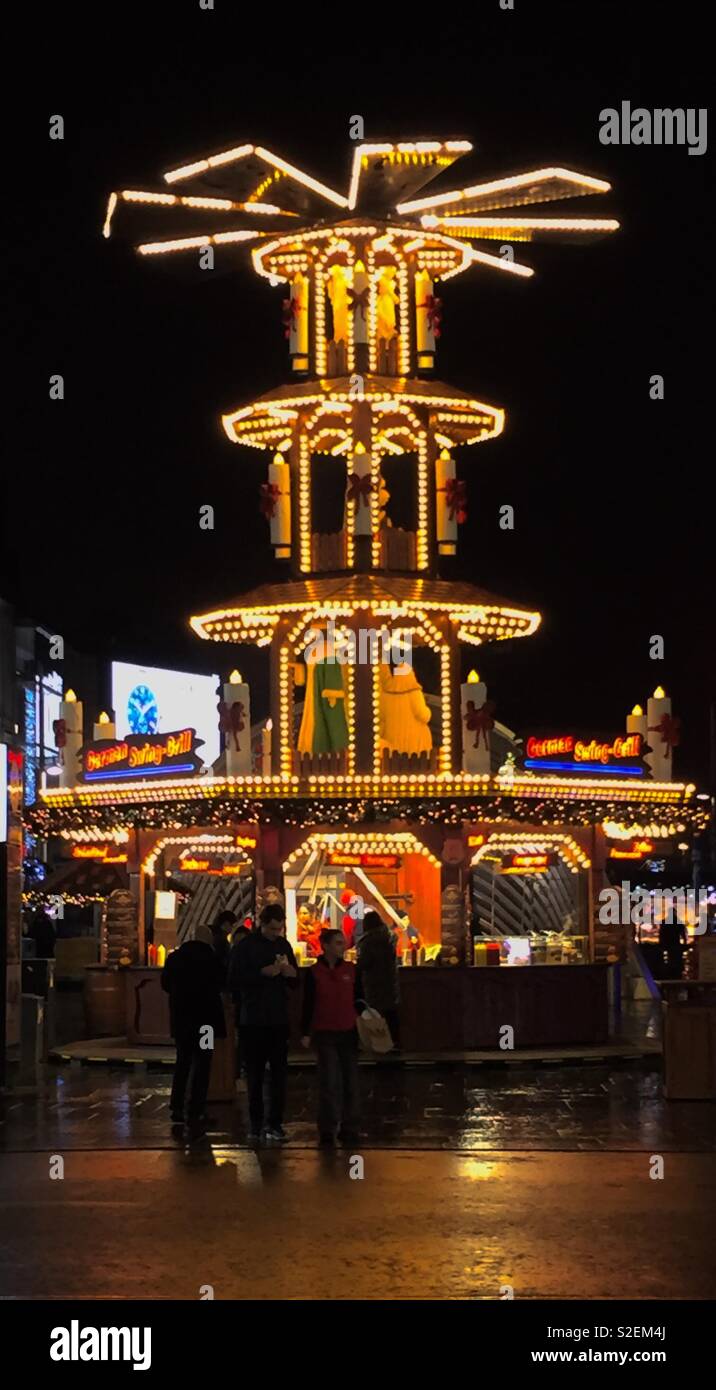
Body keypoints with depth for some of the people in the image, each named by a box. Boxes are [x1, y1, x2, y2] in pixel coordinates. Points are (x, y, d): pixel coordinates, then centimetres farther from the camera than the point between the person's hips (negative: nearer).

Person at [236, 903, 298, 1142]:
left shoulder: (283, 945, 10)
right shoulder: (247, 946, -3)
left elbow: (295, 984, 16)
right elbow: (238, 978, -11)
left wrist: (292, 974, -7)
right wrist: (264, 972, -23)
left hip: (279, 1019, 4)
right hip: (254, 1020, -4)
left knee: (279, 1073, 1)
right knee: (254, 1074, 2)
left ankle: (275, 1123, 6)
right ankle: (256, 1124, 8)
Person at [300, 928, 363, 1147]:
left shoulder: (352, 971, 6)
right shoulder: (314, 973, -1)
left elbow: (359, 999, 14)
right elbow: (307, 1004, 1)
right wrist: (305, 1032, -2)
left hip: (349, 1033, 3)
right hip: (324, 1034, -3)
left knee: (350, 1082, 5)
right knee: (329, 1083, -3)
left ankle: (349, 1129, 12)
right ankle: (327, 1131, 3)